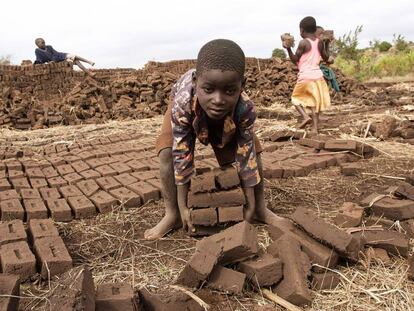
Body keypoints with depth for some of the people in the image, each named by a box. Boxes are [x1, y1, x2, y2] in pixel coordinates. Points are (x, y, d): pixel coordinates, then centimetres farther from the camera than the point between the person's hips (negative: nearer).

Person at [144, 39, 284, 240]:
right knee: (167, 154, -20)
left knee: (252, 150, -9)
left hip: (231, 118, 1)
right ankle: (172, 215, -5)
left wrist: (251, 205, -24)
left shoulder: (245, 109, -42)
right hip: (188, 111, -1)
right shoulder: (182, 105, -45)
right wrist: (183, 207, -30)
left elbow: (246, 155, -30)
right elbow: (181, 156, -36)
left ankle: (260, 209, 10)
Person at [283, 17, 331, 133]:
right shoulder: (320, 42, 7)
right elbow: (326, 58, 18)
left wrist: (288, 49, -5)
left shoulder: (303, 42, -9)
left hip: (305, 76, -5)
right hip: (317, 75, 5)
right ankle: (315, 127, 3)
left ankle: (305, 116, -10)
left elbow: (295, 59, -5)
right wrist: (327, 43, 23)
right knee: (314, 101, 8)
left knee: (296, 98, 13)